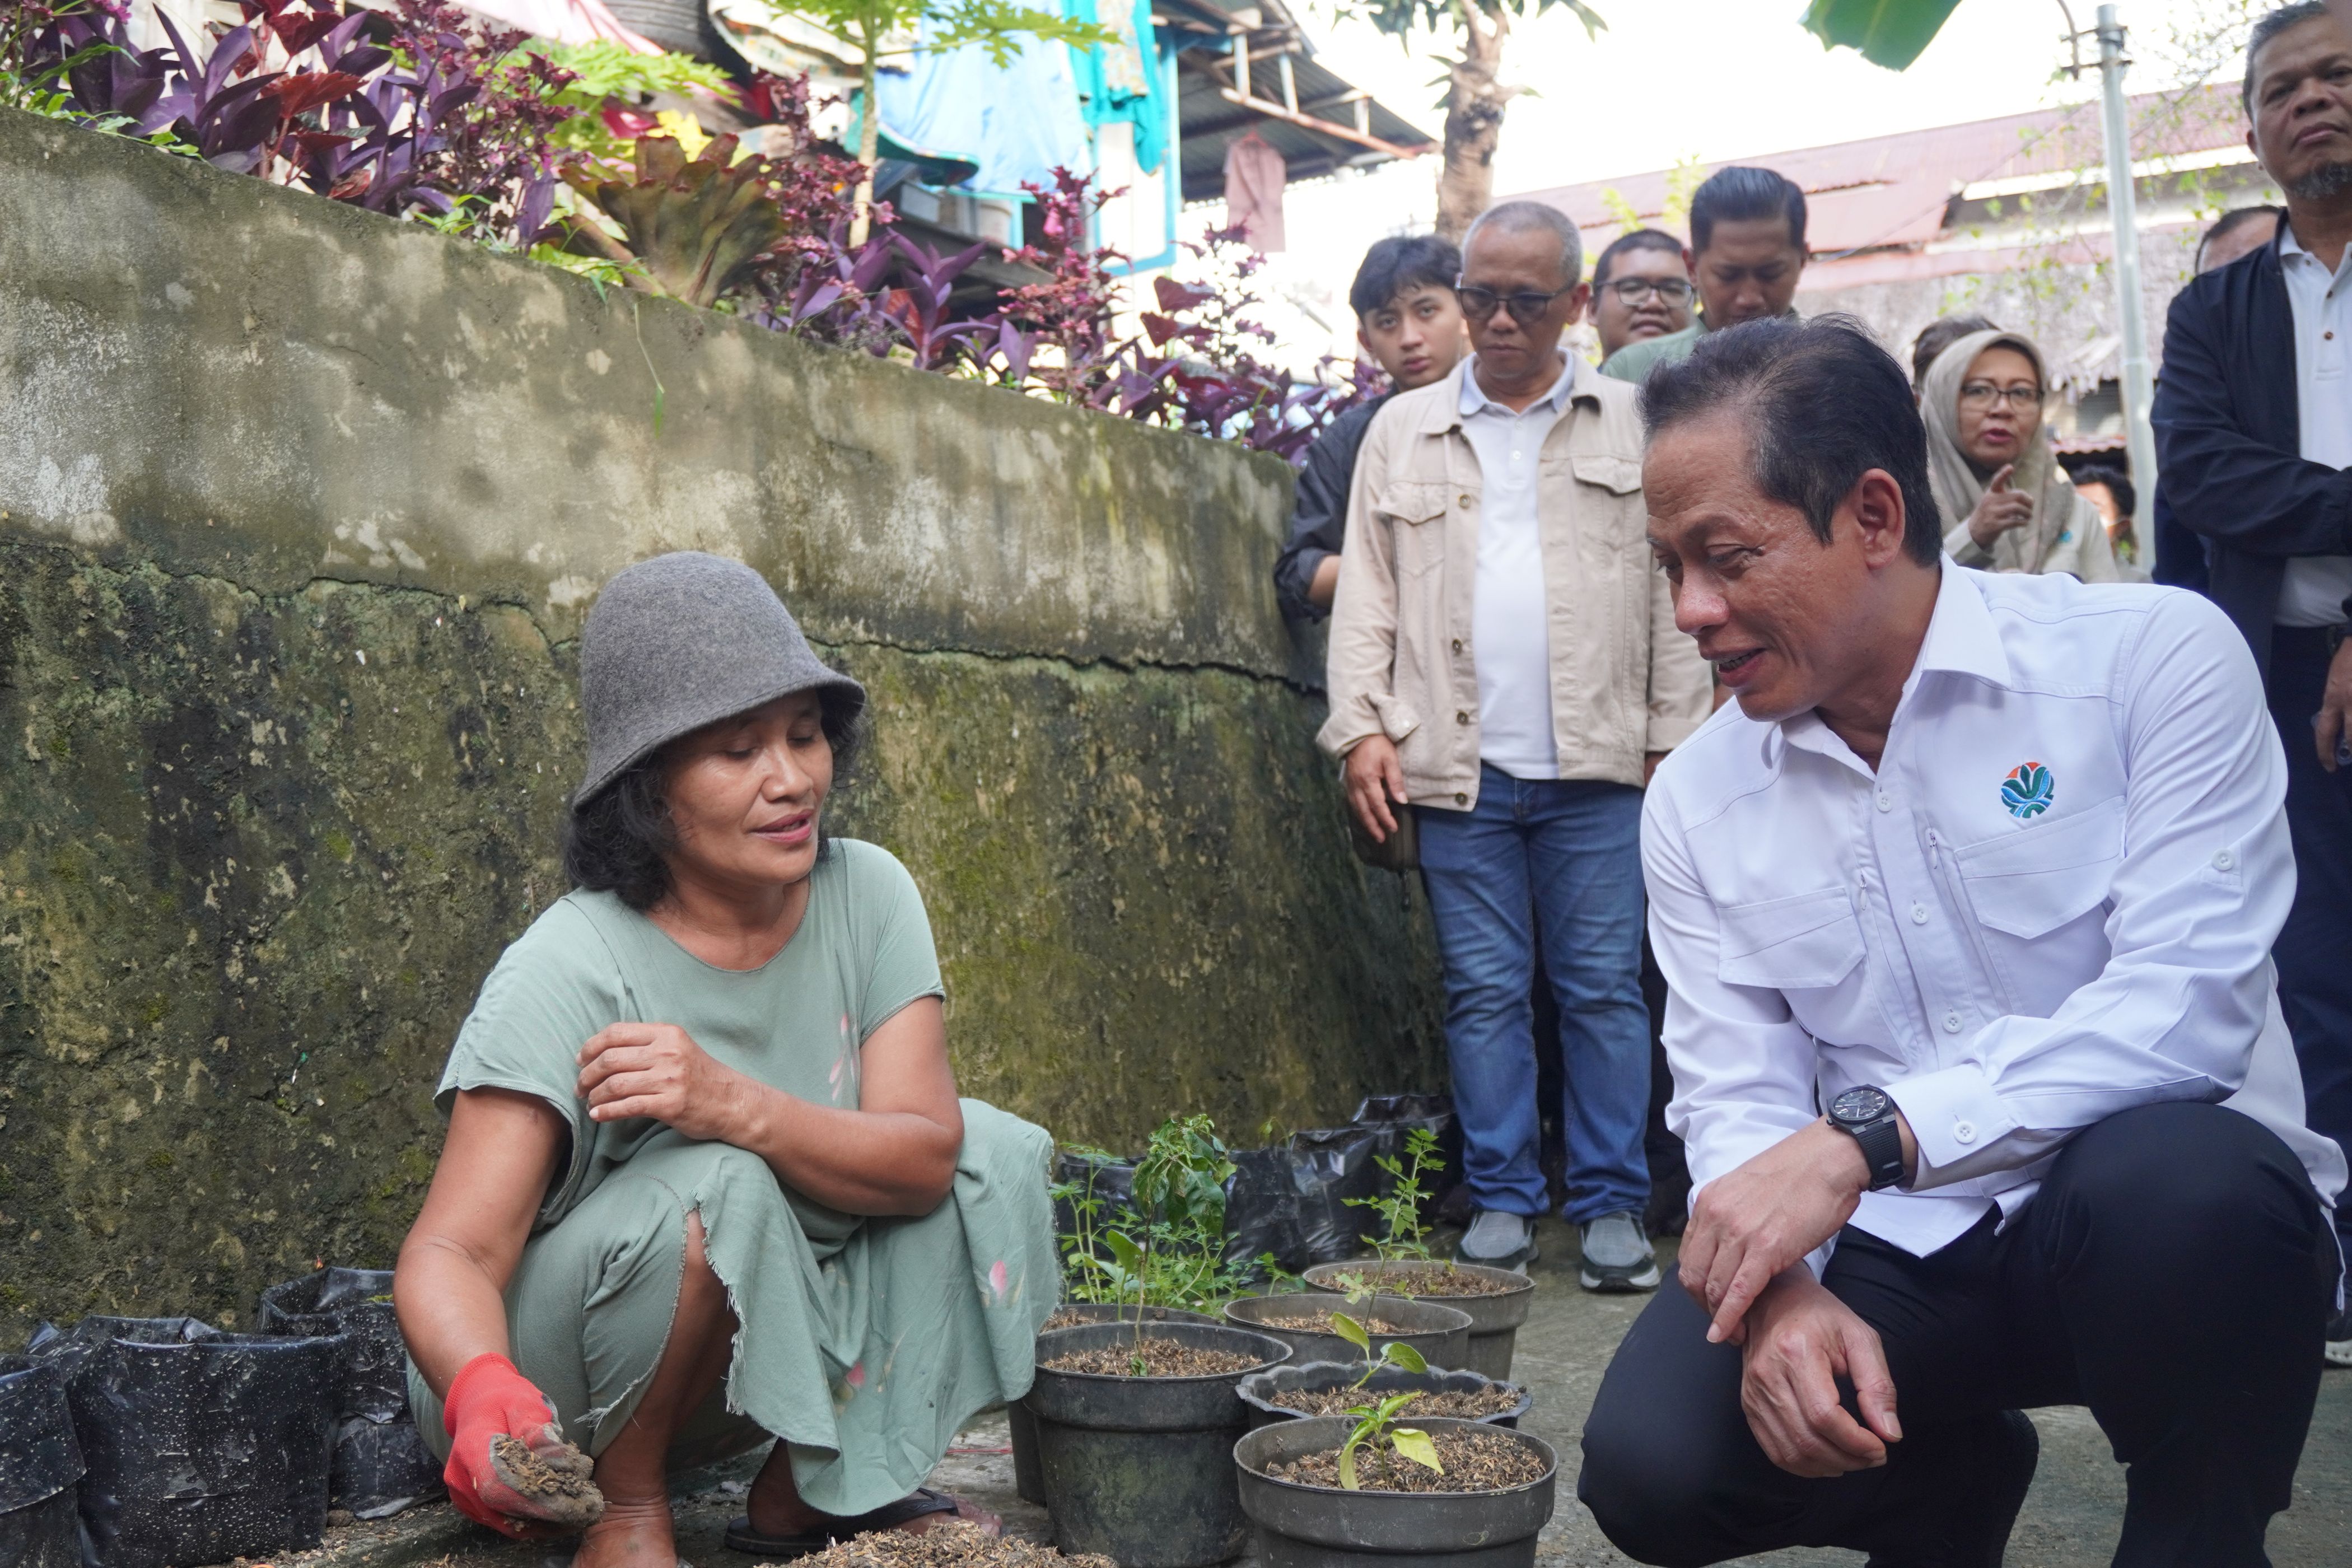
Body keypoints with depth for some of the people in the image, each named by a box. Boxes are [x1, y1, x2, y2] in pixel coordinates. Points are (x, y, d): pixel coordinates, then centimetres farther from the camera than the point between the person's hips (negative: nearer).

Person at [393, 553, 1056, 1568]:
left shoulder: (869, 897, -9)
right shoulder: (568, 972, -23)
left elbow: (926, 1157, -19)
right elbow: (451, 1252, -28)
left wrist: (730, 1103, -37)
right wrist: (483, 1391, -52)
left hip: (765, 1352, 5)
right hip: (559, 1388, -5)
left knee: (993, 1150, -11)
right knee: (717, 1191, -33)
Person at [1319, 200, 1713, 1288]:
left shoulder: (1631, 427, 10)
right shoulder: (1403, 431, 12)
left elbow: (1674, 596, 7)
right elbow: (1367, 595, 10)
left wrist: (1675, 739, 1)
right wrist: (1363, 728, -1)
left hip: (1598, 765, -1)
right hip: (1457, 769, 1)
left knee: (1604, 988, 2)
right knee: (1484, 991, 5)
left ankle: (1611, 1207, 10)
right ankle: (1502, 1201, 14)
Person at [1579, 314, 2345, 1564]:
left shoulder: (2153, 658, -9)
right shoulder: (1696, 801, 4)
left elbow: (2188, 1004, -19)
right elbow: (1735, 1097, 2)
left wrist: (1863, 1134, -28)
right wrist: (1782, 1284, -20)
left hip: (2170, 1218, -3)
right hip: (1894, 1256, 4)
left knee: (2184, 1179, -37)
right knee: (1649, 1461, -20)